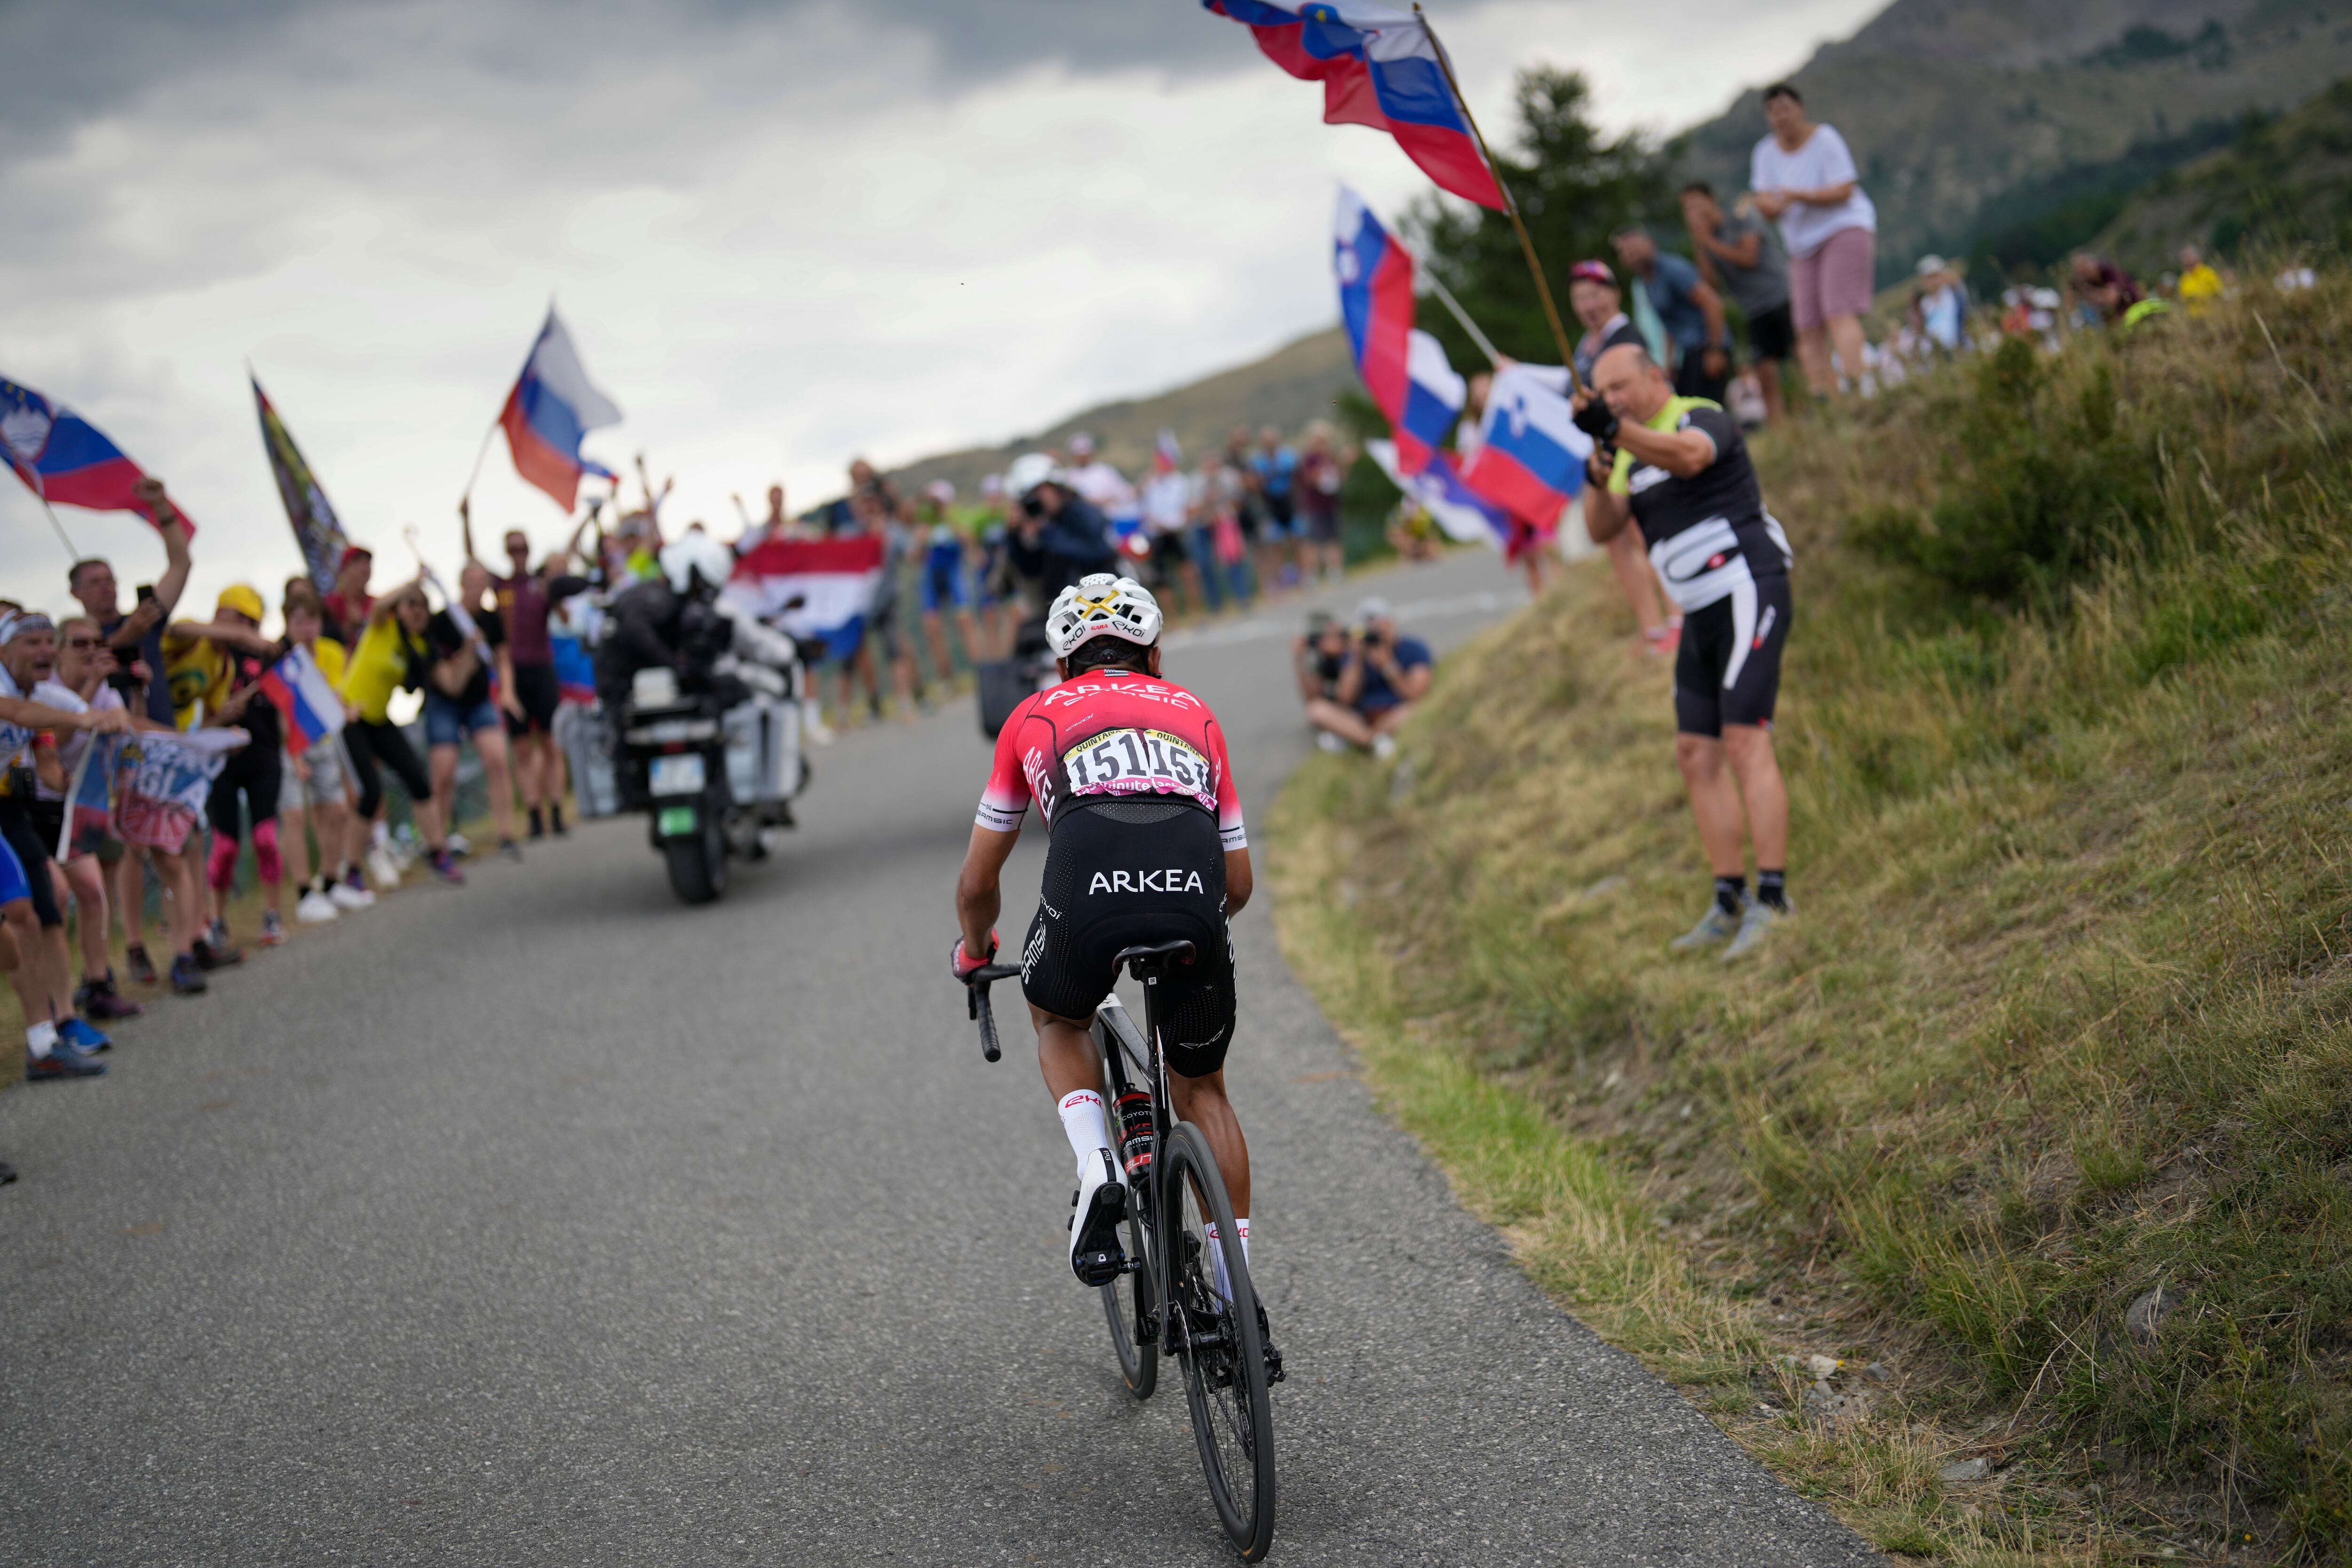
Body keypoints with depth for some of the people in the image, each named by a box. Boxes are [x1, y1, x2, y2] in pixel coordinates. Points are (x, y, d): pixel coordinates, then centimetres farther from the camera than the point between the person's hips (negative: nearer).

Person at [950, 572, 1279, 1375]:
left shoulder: (1036, 716, 29)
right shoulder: (1194, 714, 33)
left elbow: (978, 883, 33)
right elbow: (1238, 884, 34)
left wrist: (975, 952, 54)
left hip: (1088, 895, -1)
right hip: (1192, 897, 2)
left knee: (1059, 1021, 34)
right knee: (1201, 1091, 25)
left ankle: (1097, 1170, 10)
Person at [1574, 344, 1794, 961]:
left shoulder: (1705, 419, -6)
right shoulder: (1634, 453, 17)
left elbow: (1686, 455, -31)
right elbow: (1603, 529, 5)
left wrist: (1616, 427, -46)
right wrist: (1598, 480, -16)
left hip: (1748, 591, -9)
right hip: (1701, 614, 9)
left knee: (1745, 744, -16)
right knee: (1696, 756, 6)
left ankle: (1772, 897, -18)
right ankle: (1729, 902, 10)